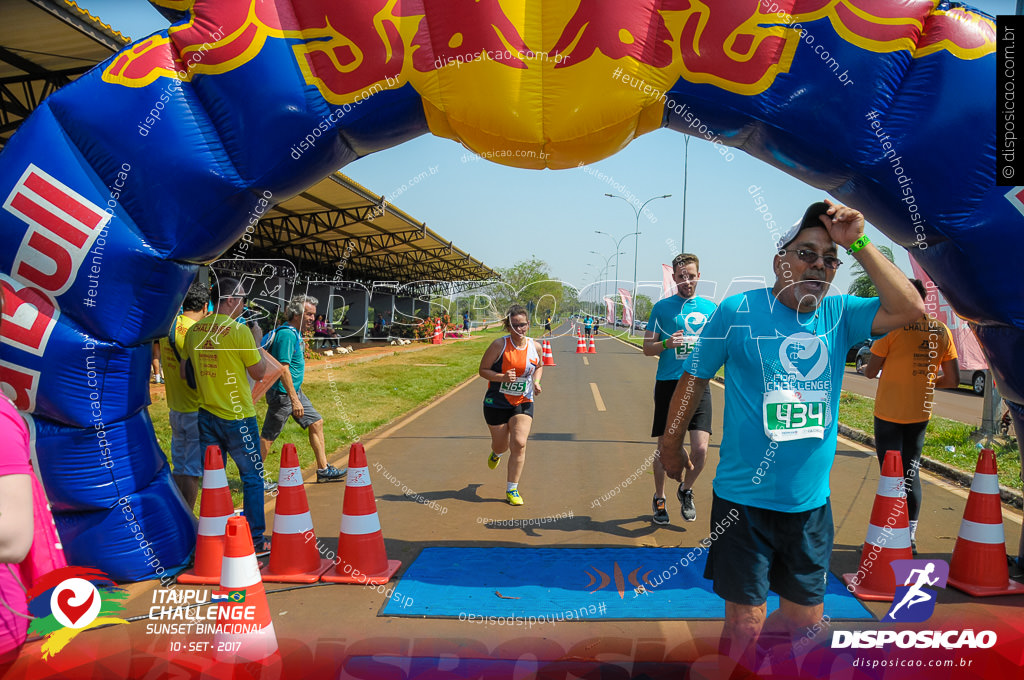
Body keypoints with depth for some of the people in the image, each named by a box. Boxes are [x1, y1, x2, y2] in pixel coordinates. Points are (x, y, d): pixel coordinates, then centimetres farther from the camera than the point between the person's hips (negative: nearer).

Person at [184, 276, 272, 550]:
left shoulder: (194, 330, 3)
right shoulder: (239, 330, -15)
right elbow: (259, 372, -8)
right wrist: (257, 341, 5)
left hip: (206, 415, 6)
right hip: (237, 416, -6)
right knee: (253, 478, 6)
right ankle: (255, 540, 11)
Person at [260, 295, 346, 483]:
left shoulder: (295, 333, 12)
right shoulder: (287, 334, -20)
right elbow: (283, 368, -25)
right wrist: (294, 400, -26)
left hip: (295, 390, 10)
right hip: (282, 393, -10)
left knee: (316, 423, 11)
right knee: (268, 437, -1)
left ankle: (323, 469, 18)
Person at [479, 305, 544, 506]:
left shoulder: (535, 346, -1)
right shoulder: (499, 345, -13)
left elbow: (539, 366, 19)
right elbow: (483, 370, -9)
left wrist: (536, 381, -1)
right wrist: (502, 377, -25)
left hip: (523, 403, 2)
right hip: (497, 402, -2)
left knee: (519, 444, -14)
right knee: (501, 445, 11)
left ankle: (512, 489, 1)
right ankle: (496, 453, 53)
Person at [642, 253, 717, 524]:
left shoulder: (710, 308, 10)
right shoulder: (662, 307, 3)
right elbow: (647, 348, 2)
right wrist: (667, 343, -17)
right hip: (668, 383, -2)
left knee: (700, 449, -6)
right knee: (665, 448, 6)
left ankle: (686, 490, 23)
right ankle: (659, 499, 27)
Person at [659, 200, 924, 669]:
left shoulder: (839, 315, 1)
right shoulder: (738, 311, -9)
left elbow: (910, 308, -13)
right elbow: (694, 378, 0)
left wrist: (858, 244, -15)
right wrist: (670, 445, 8)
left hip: (811, 503, 5)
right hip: (744, 501, -4)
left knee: (805, 618, 19)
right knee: (745, 621, 3)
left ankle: (752, 649, 45)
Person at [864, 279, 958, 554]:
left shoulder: (893, 327, -13)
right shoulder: (942, 331, 2)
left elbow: (871, 372, -8)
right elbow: (953, 379, 4)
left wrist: (868, 366, 15)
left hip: (889, 413, -5)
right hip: (920, 414, 5)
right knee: (911, 474, 14)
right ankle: (910, 537, 18)